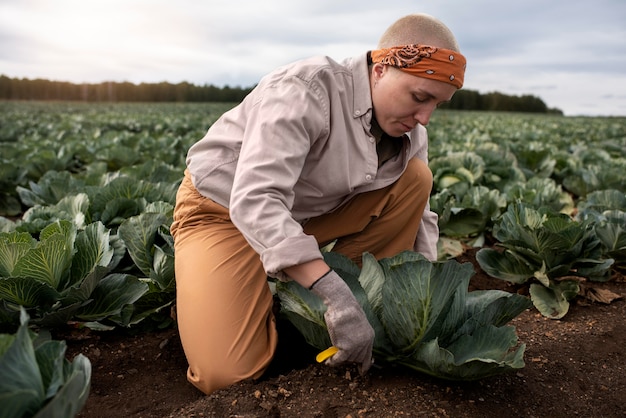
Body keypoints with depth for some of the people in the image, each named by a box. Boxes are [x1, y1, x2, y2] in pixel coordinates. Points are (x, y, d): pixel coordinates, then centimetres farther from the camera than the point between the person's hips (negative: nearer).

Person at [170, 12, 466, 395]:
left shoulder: (409, 131, -6)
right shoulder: (304, 90, -29)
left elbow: (417, 213, 1)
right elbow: (254, 202, -39)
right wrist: (334, 294, -45)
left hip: (312, 214, 6)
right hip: (224, 210, -6)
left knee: (416, 178, -10)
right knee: (228, 374, -21)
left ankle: (363, 304, -3)